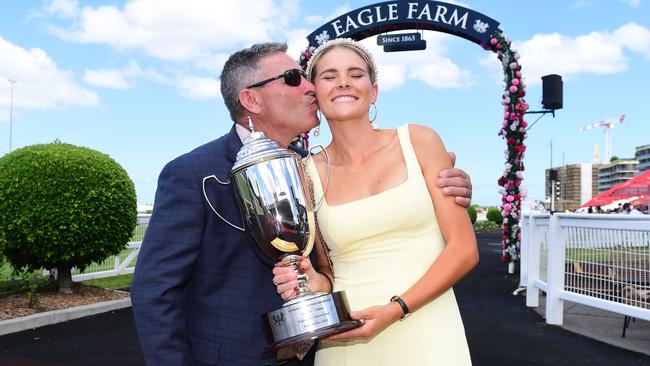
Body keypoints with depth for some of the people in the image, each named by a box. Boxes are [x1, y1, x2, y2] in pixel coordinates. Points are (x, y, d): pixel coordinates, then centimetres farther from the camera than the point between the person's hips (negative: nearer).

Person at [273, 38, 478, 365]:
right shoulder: (308, 173, 1)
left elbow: (464, 249, -4)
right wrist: (317, 284, -11)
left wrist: (396, 308, -15)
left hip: (427, 337, -1)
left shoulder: (418, 141, -2)